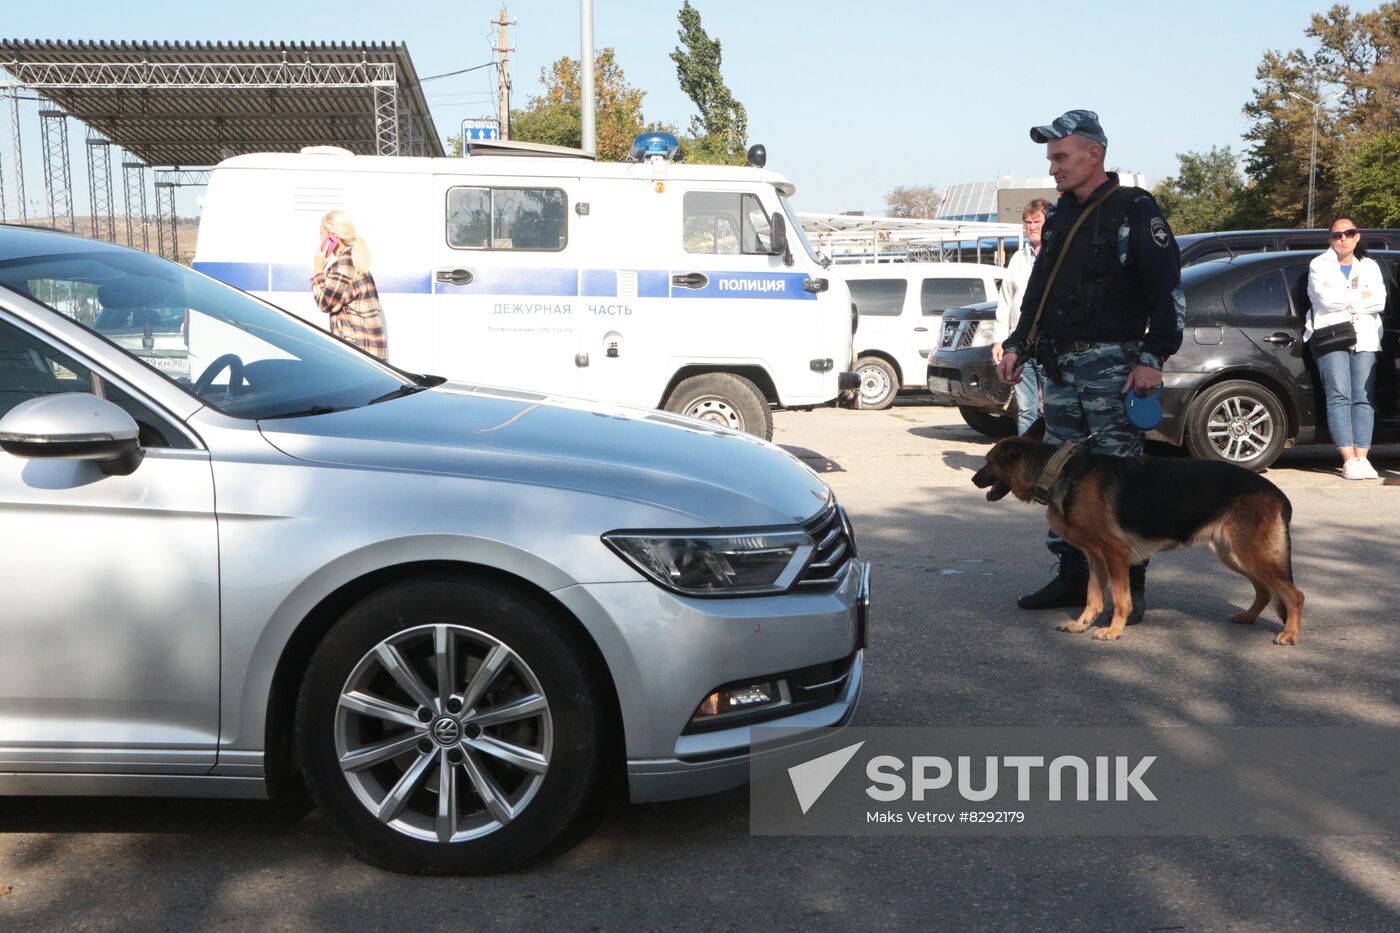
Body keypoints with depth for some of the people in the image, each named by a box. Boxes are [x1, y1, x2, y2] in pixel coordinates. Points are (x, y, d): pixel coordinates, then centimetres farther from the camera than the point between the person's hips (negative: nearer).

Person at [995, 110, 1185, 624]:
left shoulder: (1135, 211, -5)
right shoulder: (1060, 216, 17)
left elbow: (1168, 292, -9)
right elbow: (1037, 292, 24)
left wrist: (1153, 358, -17)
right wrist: (1017, 345, 14)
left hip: (1111, 364, -7)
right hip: (1060, 365, 8)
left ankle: (1129, 586, 2)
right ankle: (1072, 576, 19)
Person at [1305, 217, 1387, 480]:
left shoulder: (1370, 267, 20)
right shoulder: (1320, 265, 11)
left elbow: (1379, 302, 2)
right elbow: (1326, 298, -8)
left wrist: (1344, 300, -6)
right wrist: (1361, 296, 1)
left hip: (1365, 338, 3)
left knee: (1364, 398, -7)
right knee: (1339, 396, -14)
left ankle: (1362, 458, -12)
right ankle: (1349, 460, -18)